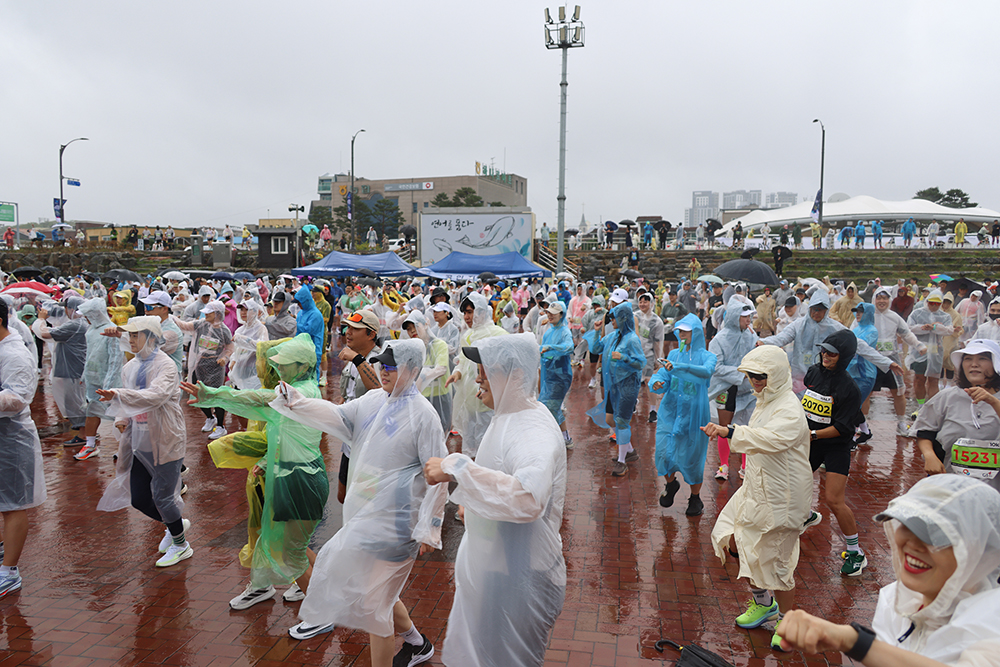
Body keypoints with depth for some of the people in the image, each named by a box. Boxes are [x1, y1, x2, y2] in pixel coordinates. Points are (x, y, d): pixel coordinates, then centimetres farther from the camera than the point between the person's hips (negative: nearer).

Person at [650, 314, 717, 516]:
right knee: (664, 452, 2)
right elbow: (662, 375, 0)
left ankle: (695, 498, 25)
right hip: (670, 411, 3)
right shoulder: (674, 354, 8)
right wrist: (656, 383, -24)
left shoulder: (707, 356, -4)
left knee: (692, 456, 3)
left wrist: (678, 367, -37)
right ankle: (670, 484, 34)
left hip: (693, 414, -3)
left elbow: (706, 372, -26)